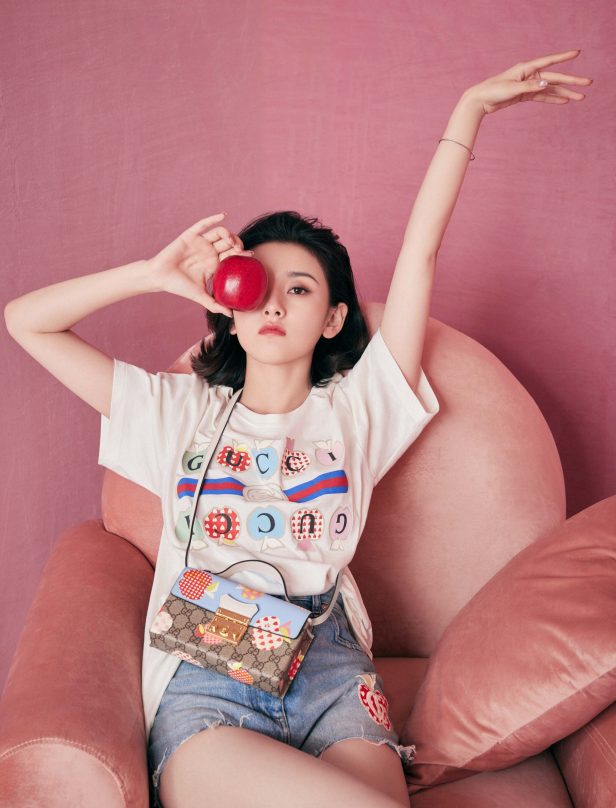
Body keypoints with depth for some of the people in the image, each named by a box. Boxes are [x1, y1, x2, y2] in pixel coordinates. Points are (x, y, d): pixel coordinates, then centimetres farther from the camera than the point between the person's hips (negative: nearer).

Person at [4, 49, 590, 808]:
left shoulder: (353, 410, 12)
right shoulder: (181, 411, 14)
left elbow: (419, 253, 6)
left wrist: (468, 111, 4)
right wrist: (157, 274, 3)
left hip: (329, 668, 2)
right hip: (204, 679, -1)